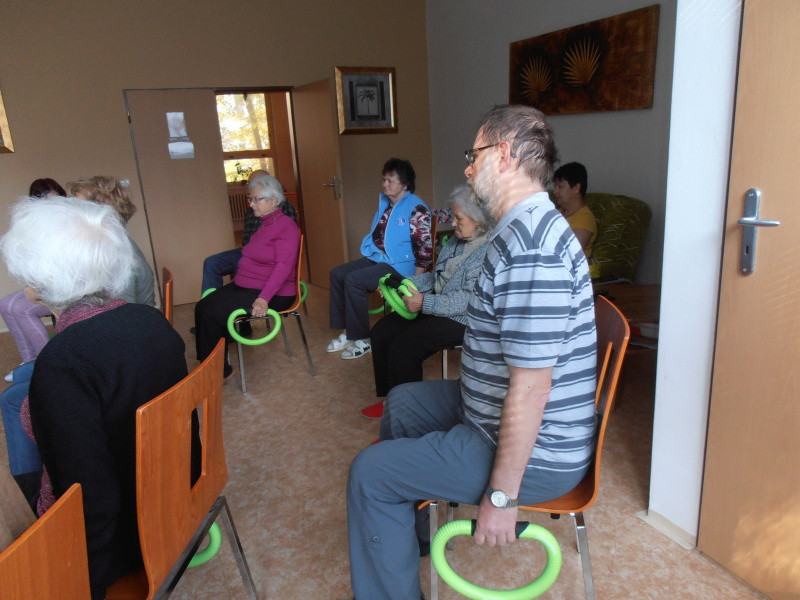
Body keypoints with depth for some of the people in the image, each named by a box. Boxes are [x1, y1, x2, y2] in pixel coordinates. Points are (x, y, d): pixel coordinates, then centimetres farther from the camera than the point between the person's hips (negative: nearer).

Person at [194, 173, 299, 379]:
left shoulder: (286, 226, -12)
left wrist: (263, 298, -30)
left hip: (274, 294, -9)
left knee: (212, 312, -18)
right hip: (244, 286, 9)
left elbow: (284, 266, -22)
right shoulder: (264, 225, 16)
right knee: (203, 306, -7)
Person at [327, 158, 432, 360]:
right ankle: (346, 331, 4)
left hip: (399, 264, -9)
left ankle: (362, 339, -12)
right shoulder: (384, 202, 13)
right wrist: (366, 252, 15)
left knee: (353, 280, -25)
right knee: (337, 273, -2)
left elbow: (425, 250, -17)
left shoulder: (416, 210, -13)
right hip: (375, 258, 9)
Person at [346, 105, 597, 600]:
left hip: (536, 453, -10)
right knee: (402, 401, 23)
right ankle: (407, 524, 41)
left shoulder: (530, 243, -29)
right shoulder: (525, 227, 8)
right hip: (498, 410, 11)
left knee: (371, 472, -8)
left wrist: (501, 495, -22)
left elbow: (531, 387, -30)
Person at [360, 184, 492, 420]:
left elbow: (468, 299, -25)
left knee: (403, 345, -24)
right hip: (436, 307, 10)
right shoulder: (456, 242, 12)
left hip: (461, 320, -10)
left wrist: (425, 303, -27)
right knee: (380, 332, 1)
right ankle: (389, 399, 12)